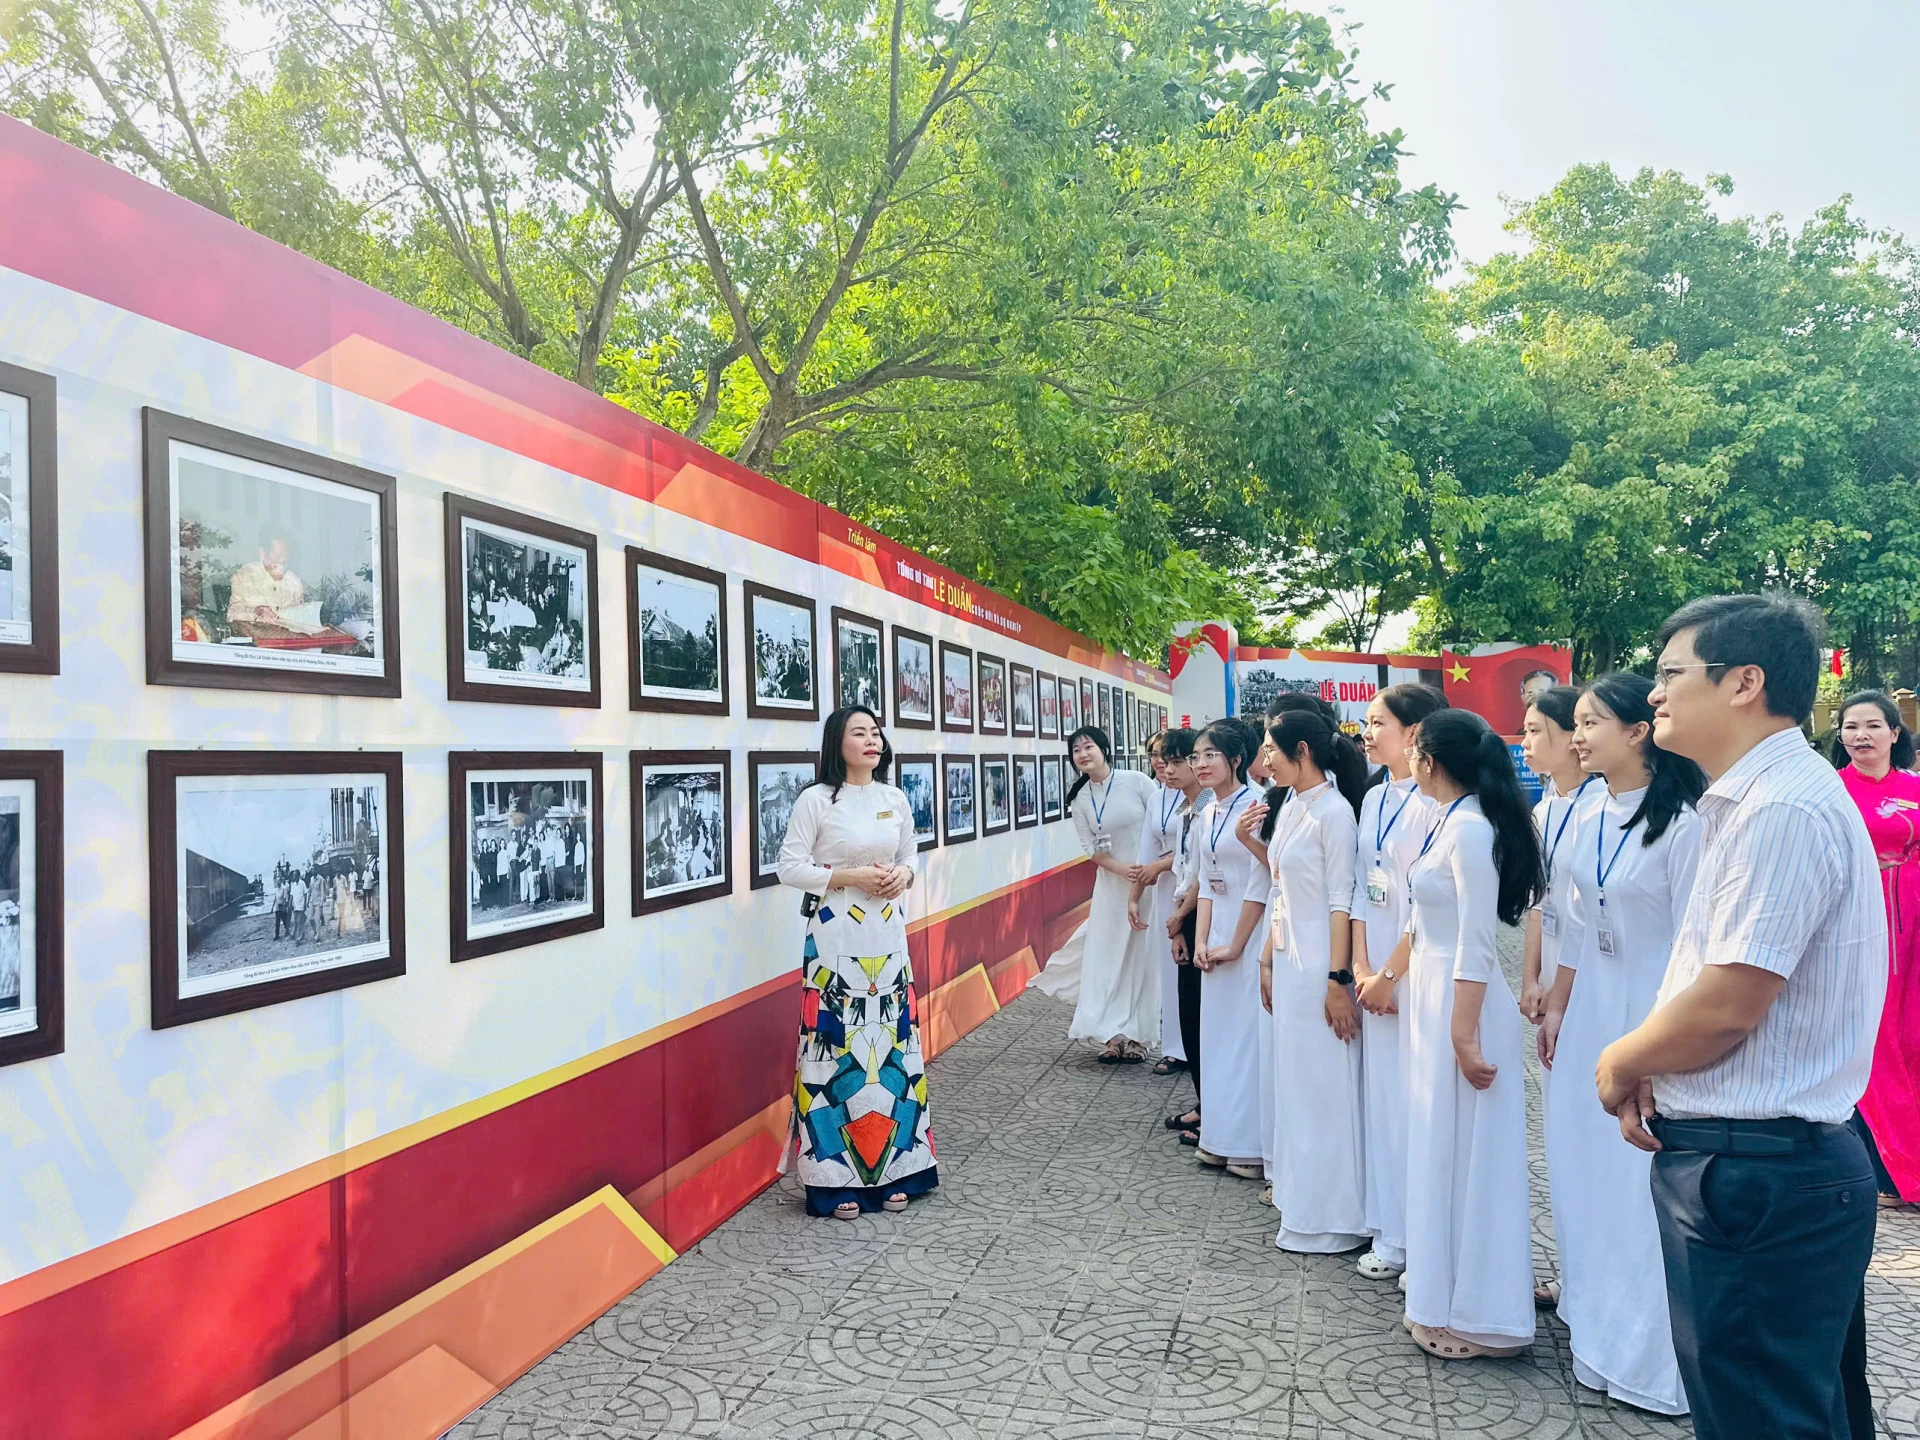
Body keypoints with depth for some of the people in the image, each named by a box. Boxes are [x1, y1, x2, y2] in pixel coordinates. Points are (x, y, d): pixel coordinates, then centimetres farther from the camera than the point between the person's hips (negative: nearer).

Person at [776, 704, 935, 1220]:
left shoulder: (895, 800, 8)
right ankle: (836, 1178, 8)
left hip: (887, 939, 5)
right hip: (835, 941, -5)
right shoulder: (817, 799, -7)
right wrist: (851, 877, -16)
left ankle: (891, 1168, 21)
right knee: (838, 1045, -3)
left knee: (892, 1042, 8)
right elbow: (789, 867, -7)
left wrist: (902, 875, -3)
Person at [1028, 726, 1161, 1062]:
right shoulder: (1079, 799, 2)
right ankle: (1117, 1034, 10)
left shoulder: (1137, 782, -8)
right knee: (1107, 957, 2)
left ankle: (1136, 1035, 11)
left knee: (1144, 955, 1)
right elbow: (1091, 847, 1)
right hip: (1111, 886, 3)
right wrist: (1122, 869, -15)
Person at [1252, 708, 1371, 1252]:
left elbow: (1341, 900, -17)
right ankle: (1301, 1196, 27)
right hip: (1289, 962, 9)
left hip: (1319, 965, -9)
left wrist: (1338, 979, -19)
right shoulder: (1291, 808, 12)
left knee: (1323, 1084, 0)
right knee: (1294, 1079, 15)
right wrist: (1268, 960, 17)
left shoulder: (1334, 811, -14)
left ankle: (1328, 1216, 11)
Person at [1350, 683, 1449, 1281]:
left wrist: (1391, 975, -11)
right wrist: (1361, 968, 3)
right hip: (1376, 968, 8)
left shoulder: (1433, 800, -14)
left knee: (1415, 1095, -2)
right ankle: (1389, 1232, 22)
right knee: (1382, 1090, 12)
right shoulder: (1374, 799, 11)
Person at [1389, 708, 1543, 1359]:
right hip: (1431, 992, 10)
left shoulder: (1471, 828, -18)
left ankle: (1475, 1315, 12)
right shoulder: (1445, 822, 9)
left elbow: (1476, 942, -21)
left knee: (1464, 1147, 0)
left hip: (1463, 1002, -10)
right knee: (1438, 1142, 17)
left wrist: (1465, 1035, -21)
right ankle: (1443, 1295, 30)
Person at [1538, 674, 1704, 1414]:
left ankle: (1651, 1355, 18)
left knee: (1644, 1179, 1)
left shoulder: (1679, 824, -17)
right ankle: (1598, 1319, 32)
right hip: (1591, 1006, 7)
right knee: (1584, 1167, 14)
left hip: (1654, 1011, -7)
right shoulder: (1588, 820, 6)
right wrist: (1556, 1009, 13)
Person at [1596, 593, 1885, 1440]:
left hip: (1756, 1171, -10)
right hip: (1772, 1162, 10)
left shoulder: (1784, 810, -22)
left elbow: (1727, 1006, -24)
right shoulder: (1752, 799, 11)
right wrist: (1653, 1067, 2)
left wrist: (1622, 1063, -7)